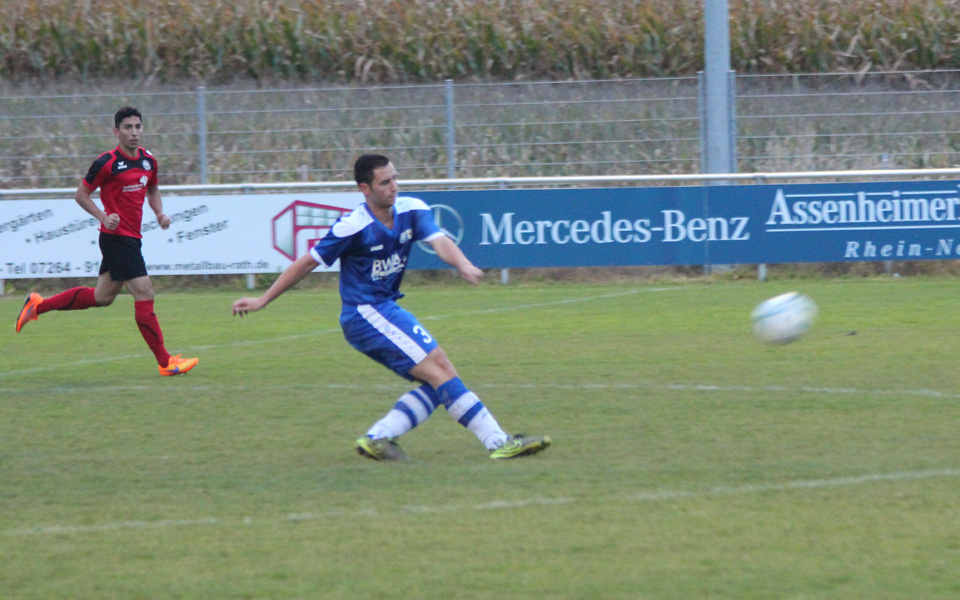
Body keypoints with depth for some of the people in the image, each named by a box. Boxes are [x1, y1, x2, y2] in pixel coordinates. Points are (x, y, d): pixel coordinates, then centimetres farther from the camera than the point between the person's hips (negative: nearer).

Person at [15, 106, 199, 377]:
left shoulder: (148, 161, 8)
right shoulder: (107, 163, -13)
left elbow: (152, 191, 26)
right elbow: (82, 194, -5)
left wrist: (160, 213, 6)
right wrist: (103, 216, -18)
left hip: (130, 239, 9)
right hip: (117, 237, -9)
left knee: (101, 296, 18)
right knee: (144, 294, -10)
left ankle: (38, 304, 31)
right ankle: (165, 362, -7)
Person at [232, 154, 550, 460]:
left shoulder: (411, 210, 1)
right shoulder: (353, 227, -16)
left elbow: (440, 242, -14)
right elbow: (307, 263, -7)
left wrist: (463, 264, -37)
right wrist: (262, 301, -2)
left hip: (386, 311, 8)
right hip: (366, 313, -8)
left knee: (438, 385, -1)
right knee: (439, 368, -17)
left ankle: (378, 438, -3)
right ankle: (498, 442, -20)